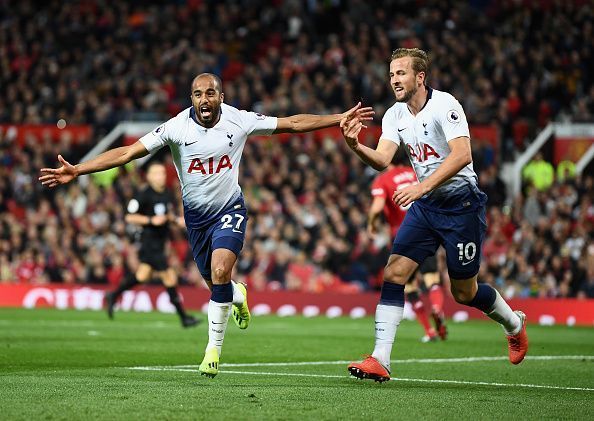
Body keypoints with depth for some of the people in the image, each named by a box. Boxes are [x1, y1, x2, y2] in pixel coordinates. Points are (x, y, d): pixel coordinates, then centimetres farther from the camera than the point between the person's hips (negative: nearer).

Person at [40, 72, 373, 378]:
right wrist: (76, 171, -26)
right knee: (216, 283, 10)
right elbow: (127, 153, -18)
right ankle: (238, 295, 50)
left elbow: (293, 124, -4)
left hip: (230, 209, -2)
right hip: (196, 215, 2)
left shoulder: (239, 121, -14)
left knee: (220, 271, -23)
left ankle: (214, 348, -9)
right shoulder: (176, 127, -17)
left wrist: (342, 119, -5)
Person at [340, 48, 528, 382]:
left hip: (461, 203, -6)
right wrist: (356, 146, -30)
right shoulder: (395, 115, 4)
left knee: (464, 292, 4)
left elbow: (462, 155, -28)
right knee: (395, 272, -11)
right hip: (425, 205, 6)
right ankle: (380, 360, -14)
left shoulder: (444, 105, -17)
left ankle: (514, 324, 35)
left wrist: (423, 186, -37)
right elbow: (382, 160, -9)